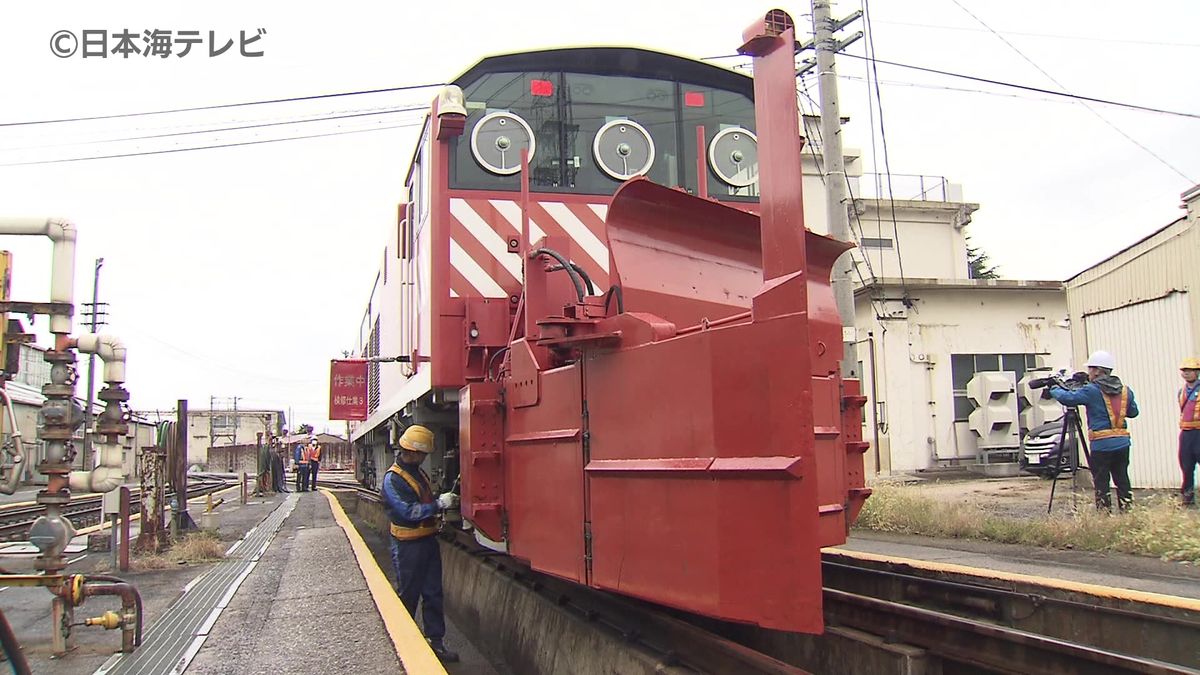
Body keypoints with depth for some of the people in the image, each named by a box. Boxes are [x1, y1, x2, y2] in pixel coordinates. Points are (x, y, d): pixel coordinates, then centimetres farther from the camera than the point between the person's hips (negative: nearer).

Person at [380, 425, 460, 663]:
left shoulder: (418, 473, 12)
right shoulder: (393, 478, -15)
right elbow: (408, 511, -23)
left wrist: (443, 503, 2)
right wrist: (439, 505, -21)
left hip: (428, 540, 8)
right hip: (408, 545, -8)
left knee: (433, 593, 10)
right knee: (408, 596, 4)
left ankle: (436, 640, 17)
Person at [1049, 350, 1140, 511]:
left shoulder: (1092, 390, -8)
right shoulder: (1125, 391, 10)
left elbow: (1067, 398, -14)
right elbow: (1133, 412, 22)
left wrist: (1054, 389, 5)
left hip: (1101, 444, -5)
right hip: (1122, 443, 5)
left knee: (1101, 483, 1)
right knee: (1122, 480, 12)